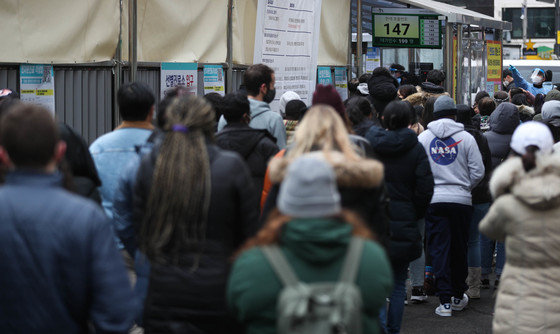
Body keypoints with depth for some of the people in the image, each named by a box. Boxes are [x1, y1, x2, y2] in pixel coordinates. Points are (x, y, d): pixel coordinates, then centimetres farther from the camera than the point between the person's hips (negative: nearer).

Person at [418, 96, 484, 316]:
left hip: (433, 201, 0)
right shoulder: (466, 138, -1)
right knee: (459, 249, 12)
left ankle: (445, 300, -5)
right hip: (461, 201, 0)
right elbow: (478, 171, -2)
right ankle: (458, 297, 23)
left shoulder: (423, 138, 2)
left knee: (439, 250, 1)